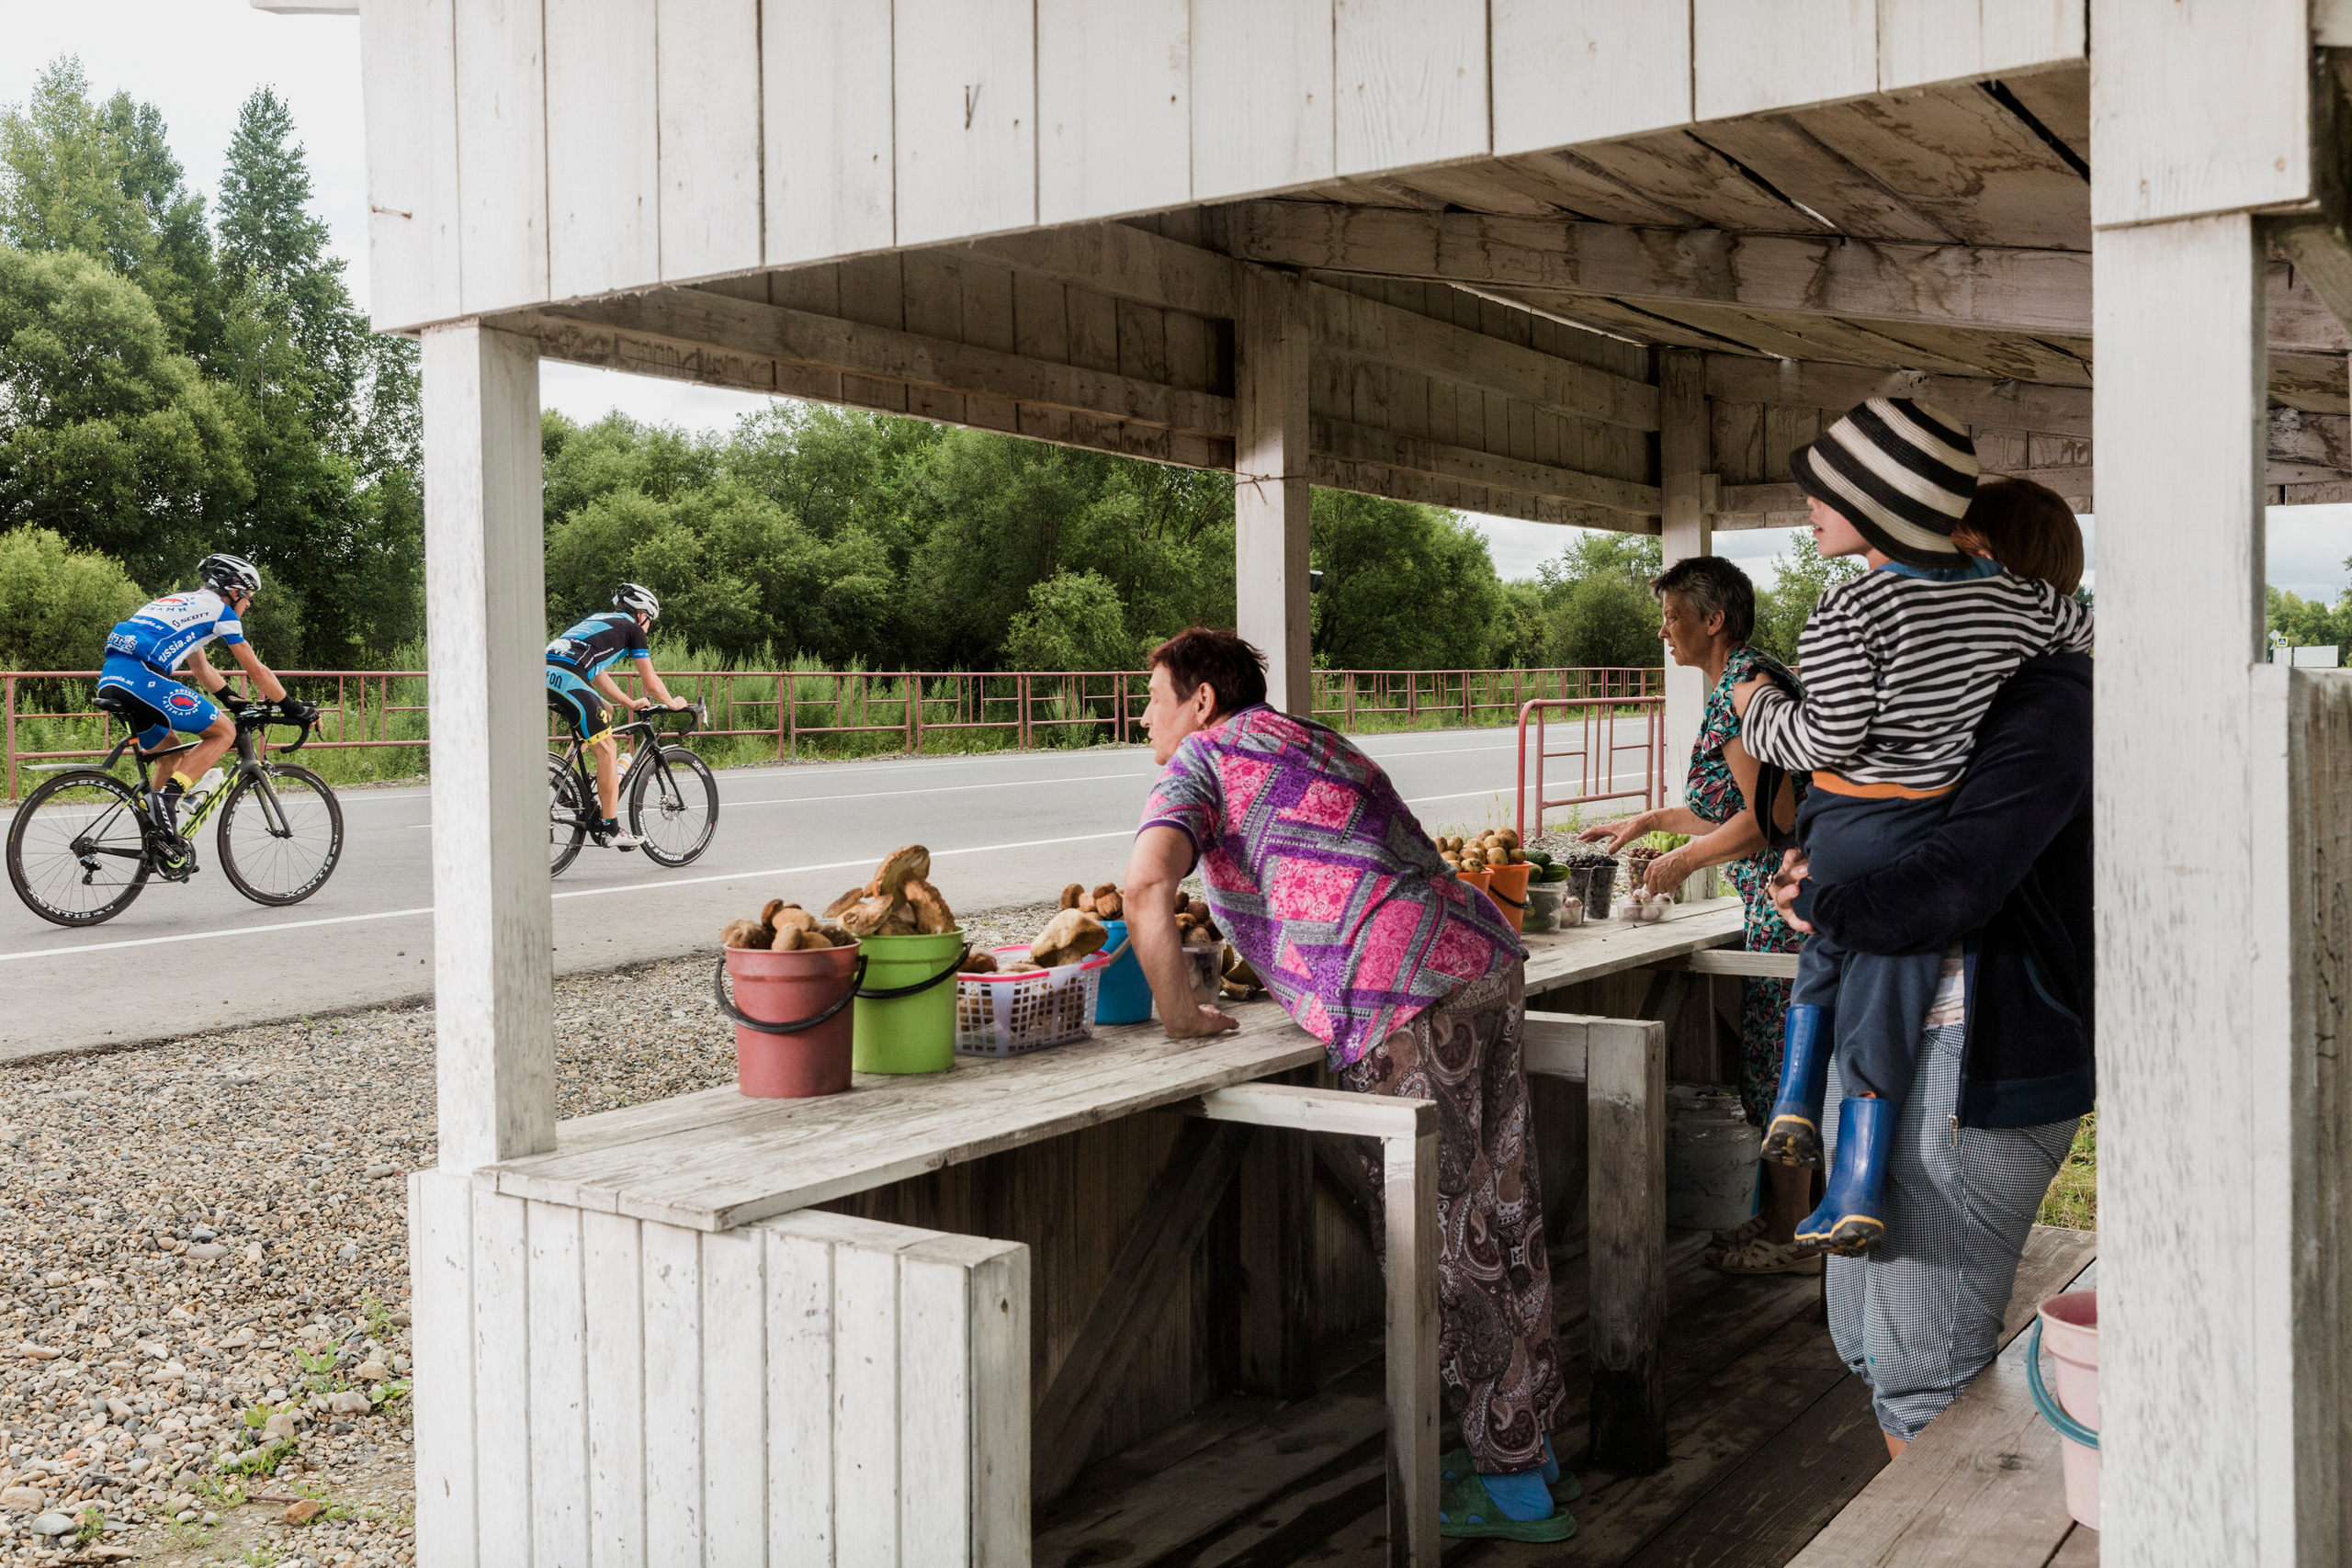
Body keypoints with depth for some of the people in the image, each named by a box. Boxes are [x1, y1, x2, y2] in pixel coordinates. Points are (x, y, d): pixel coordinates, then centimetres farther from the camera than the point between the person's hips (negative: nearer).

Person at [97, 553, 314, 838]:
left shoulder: (184, 604, 31)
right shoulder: (220, 610, 6)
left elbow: (202, 669, 41)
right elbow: (257, 671, 9)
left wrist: (233, 701, 45)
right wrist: (293, 709, 18)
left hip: (111, 682, 9)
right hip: (143, 679, -9)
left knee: (172, 754, 23)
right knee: (224, 731, 2)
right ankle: (168, 795, -15)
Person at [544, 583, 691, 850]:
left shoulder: (597, 619, 34)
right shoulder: (632, 628, 14)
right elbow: (651, 682, 17)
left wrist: (630, 704, 48)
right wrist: (672, 703, 35)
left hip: (541, 674, 8)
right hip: (567, 680, -8)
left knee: (604, 711, 29)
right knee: (606, 749, 0)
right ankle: (609, 829, 0)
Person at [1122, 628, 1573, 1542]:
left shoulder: (1202, 759, 5)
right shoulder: (1315, 745, 29)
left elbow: (1147, 886, -12)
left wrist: (1179, 1012, -1)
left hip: (1407, 1005, -9)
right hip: (1486, 962, 9)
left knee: (1442, 1247, 1)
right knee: (1500, 1222, 15)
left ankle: (1515, 1487, 9)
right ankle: (1532, 1440, 26)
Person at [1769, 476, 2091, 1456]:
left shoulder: (2049, 705, -15)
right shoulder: (1971, 697, 17)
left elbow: (1952, 886, -25)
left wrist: (1820, 911, -9)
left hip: (1983, 1069, -10)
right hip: (1892, 1045, 10)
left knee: (1926, 1368, -1)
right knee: (1868, 1333, 19)